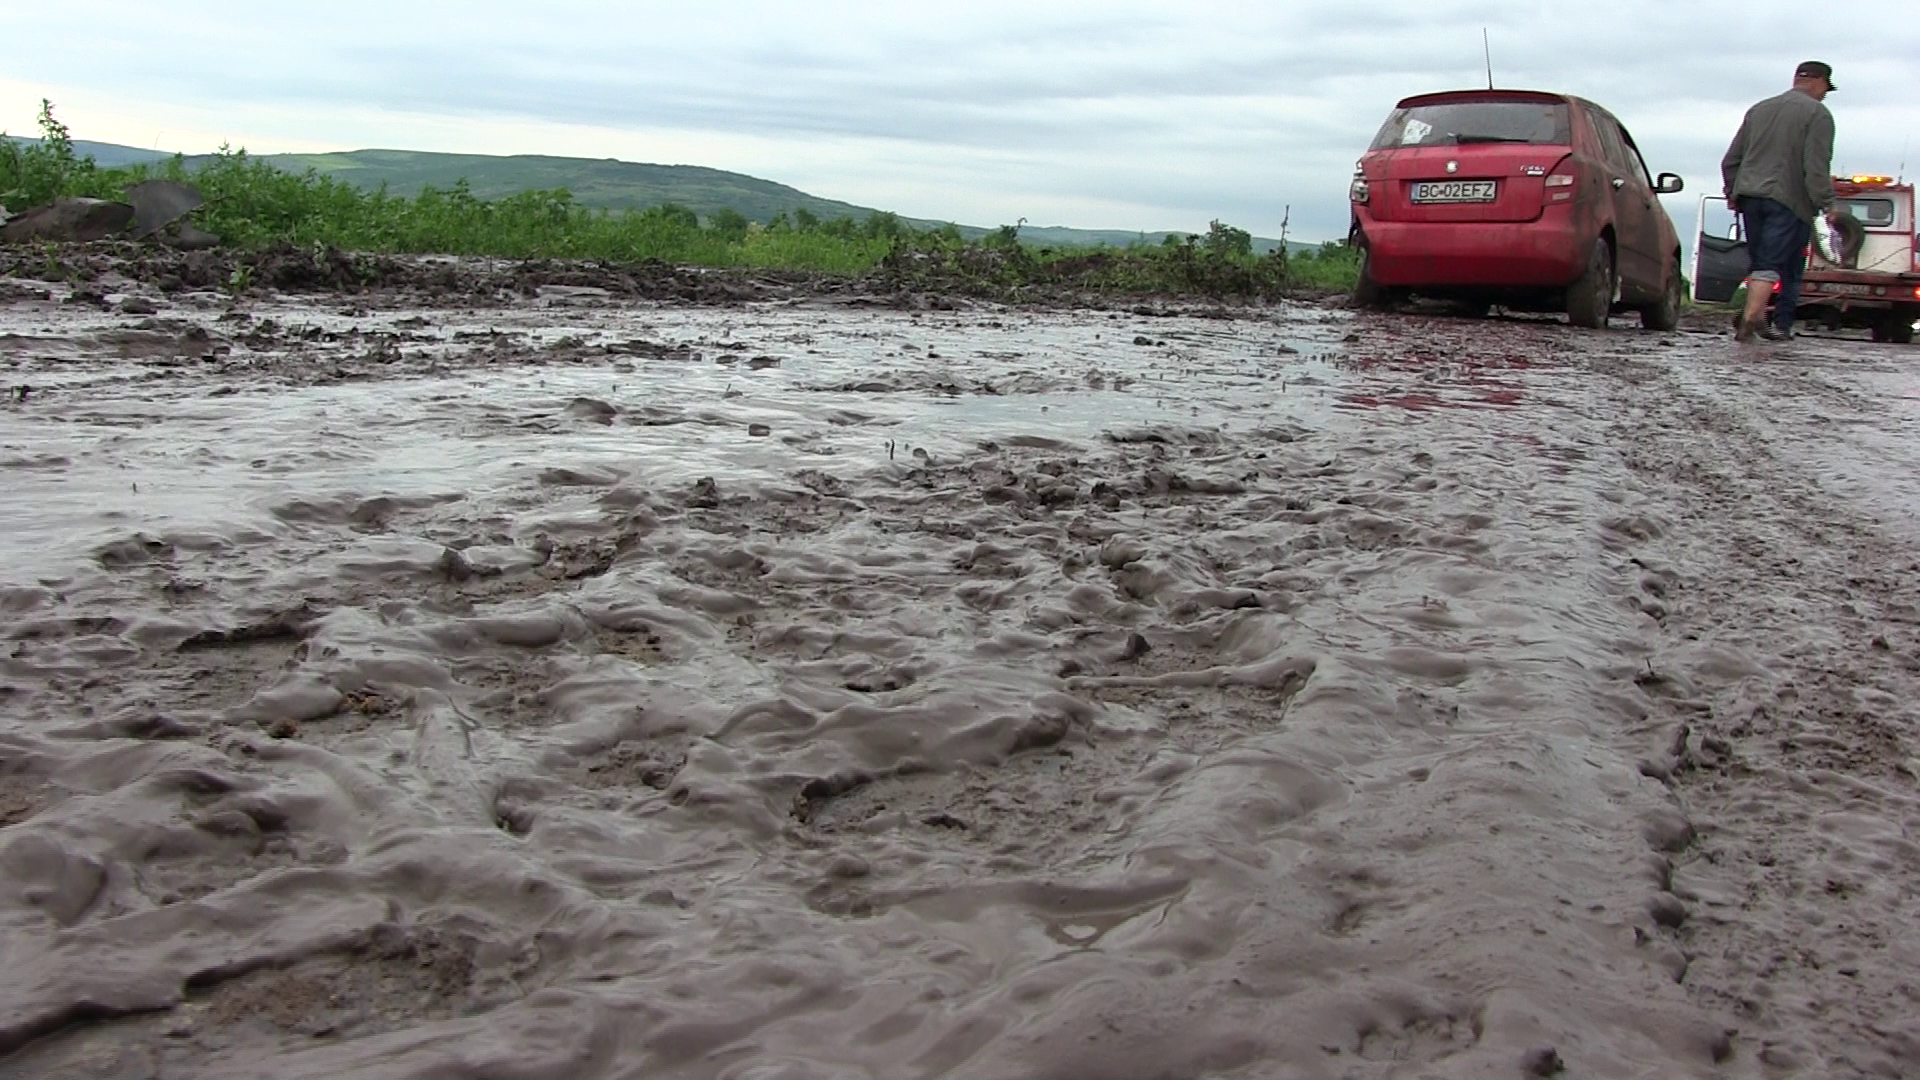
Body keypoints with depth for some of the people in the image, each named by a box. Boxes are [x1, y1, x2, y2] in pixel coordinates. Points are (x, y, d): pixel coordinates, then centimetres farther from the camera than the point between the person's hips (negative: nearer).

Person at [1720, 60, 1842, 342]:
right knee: (1772, 263, -10)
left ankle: (1759, 319, 14)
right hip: (1789, 200, -6)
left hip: (1750, 195, 6)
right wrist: (1827, 204, -9)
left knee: (1759, 262, 14)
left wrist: (1731, 192, 28)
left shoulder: (1759, 109, 16)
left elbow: (1731, 159, 19)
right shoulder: (1817, 114, -3)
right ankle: (1750, 317, -25)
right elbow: (1817, 167, -12)